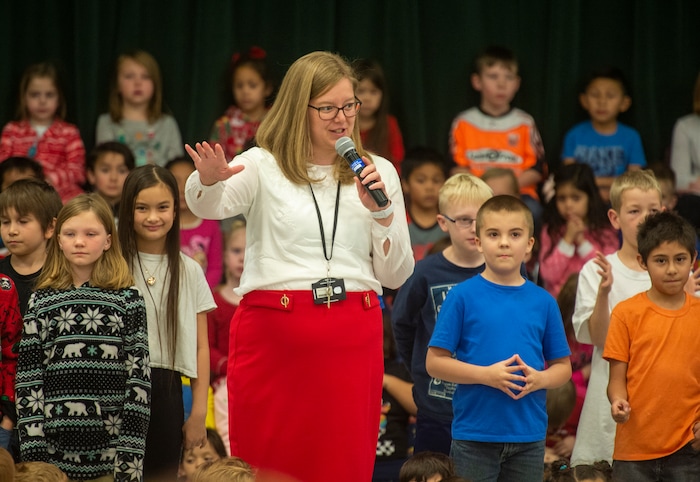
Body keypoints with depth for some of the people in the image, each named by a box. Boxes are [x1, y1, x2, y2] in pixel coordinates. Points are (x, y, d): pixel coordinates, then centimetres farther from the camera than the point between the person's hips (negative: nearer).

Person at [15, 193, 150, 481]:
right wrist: (32, 451, -2)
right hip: (55, 449, 1)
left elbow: (138, 377, -1)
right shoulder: (41, 302, 7)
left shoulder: (127, 299, 2)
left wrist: (130, 457, -7)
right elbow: (27, 378, 5)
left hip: (110, 450, -1)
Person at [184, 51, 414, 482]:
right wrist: (209, 180, -39)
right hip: (273, 334, -2)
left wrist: (381, 212, -5)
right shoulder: (264, 167, 4)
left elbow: (396, 276, 11)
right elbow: (208, 206, -17)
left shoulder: (377, 172, 12)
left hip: (352, 340, 2)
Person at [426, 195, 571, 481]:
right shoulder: (463, 296, -3)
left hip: (529, 435, 3)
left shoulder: (543, 302, 5)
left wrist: (539, 379, -12)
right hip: (474, 434, -3)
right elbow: (435, 362, -5)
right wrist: (486, 375, -17)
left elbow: (563, 367, 10)